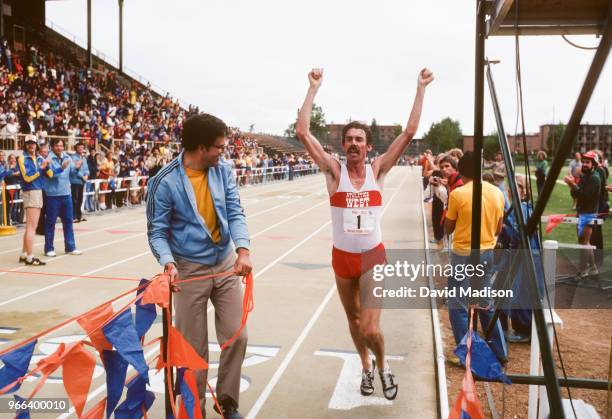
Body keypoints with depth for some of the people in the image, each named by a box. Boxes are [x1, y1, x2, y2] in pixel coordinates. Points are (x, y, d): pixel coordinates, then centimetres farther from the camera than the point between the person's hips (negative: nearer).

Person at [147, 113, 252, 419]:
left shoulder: (223, 171, -3)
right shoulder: (165, 182, -16)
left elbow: (235, 213, -7)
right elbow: (157, 231, -11)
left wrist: (243, 249, -24)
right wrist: (168, 263, -29)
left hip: (227, 264, 4)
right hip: (190, 270, -4)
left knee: (236, 337, 7)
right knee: (194, 348, 6)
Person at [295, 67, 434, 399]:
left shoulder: (377, 170, -3)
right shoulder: (334, 170, -6)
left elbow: (409, 133, -8)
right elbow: (302, 132, -15)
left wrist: (420, 89, -9)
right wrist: (314, 88, -15)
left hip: (374, 256, -1)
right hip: (342, 257, 1)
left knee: (370, 329, -9)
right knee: (353, 321, 18)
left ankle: (383, 366, 24)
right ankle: (366, 367, 44)